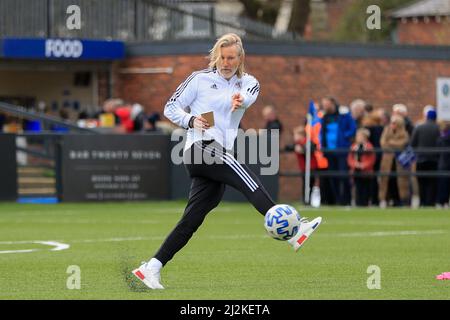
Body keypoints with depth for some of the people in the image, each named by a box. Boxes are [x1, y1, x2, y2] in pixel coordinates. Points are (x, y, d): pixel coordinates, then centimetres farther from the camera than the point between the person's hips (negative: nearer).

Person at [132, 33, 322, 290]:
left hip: (220, 156, 6)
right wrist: (191, 121, -10)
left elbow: (251, 93, -13)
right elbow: (171, 108, 11)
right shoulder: (200, 79, 6)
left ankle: (152, 268, 7)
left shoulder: (247, 82, 13)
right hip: (201, 148, -6)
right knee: (250, 182, -25)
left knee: (192, 220, 2)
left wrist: (241, 100, -38)